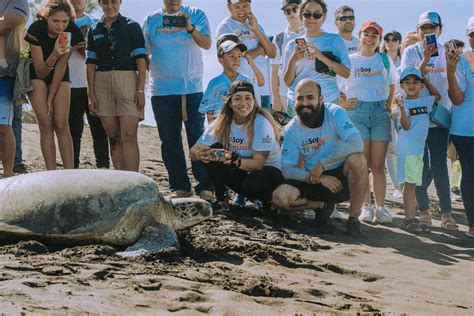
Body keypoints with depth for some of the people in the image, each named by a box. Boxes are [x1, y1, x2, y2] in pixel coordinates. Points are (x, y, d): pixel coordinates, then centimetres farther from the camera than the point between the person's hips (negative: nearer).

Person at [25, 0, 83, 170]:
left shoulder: (72, 32, -22)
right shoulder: (36, 30, -27)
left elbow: (61, 66, -14)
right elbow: (40, 72, -23)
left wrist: (51, 98, -14)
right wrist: (54, 55, -42)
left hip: (60, 75, 1)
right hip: (36, 74, -1)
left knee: (61, 123, -9)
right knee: (45, 123, -11)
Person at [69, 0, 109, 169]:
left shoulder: (95, 24, 9)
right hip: (71, 86, 0)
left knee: (99, 129, 1)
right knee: (74, 130, 2)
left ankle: (103, 167, 6)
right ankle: (73, 169, 7)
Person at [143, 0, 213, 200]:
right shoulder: (151, 20, 10)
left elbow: (206, 44, -10)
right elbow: (144, 54, 14)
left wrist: (190, 28, -27)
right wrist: (148, 76, 3)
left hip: (192, 88, -2)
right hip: (161, 91, 3)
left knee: (198, 138, -5)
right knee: (169, 141, 5)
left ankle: (205, 187, -3)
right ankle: (180, 187, 12)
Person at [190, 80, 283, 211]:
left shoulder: (262, 123, -21)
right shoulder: (222, 123, -9)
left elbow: (258, 163, -25)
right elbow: (193, 152, -16)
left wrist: (235, 160, -45)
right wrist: (201, 154, -41)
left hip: (269, 171, -4)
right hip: (240, 173, 4)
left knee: (252, 184, -37)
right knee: (215, 150, -20)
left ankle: (268, 199, -2)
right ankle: (220, 199, -7)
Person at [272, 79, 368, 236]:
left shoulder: (334, 113, -12)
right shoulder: (292, 129, -4)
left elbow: (356, 144, -28)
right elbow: (287, 169, -6)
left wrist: (321, 164, -25)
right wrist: (318, 177, -22)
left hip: (341, 178, -2)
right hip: (315, 183, 2)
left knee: (357, 159, -35)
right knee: (280, 196, -24)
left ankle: (354, 217, -16)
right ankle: (322, 206, 4)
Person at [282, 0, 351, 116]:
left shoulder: (335, 40, 6)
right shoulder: (293, 45, 10)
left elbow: (346, 73, -3)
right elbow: (288, 82, 8)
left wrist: (321, 57, -14)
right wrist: (293, 60, -10)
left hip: (328, 102, -1)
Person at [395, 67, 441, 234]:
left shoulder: (425, 101, 11)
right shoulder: (404, 103, -8)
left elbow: (437, 96, 30)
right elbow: (406, 126, -16)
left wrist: (426, 80, 19)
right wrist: (402, 108, -30)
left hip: (419, 148, 7)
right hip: (406, 149, -7)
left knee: (413, 184, 11)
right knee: (410, 183, -8)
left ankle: (412, 218, 16)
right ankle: (409, 219, -7)